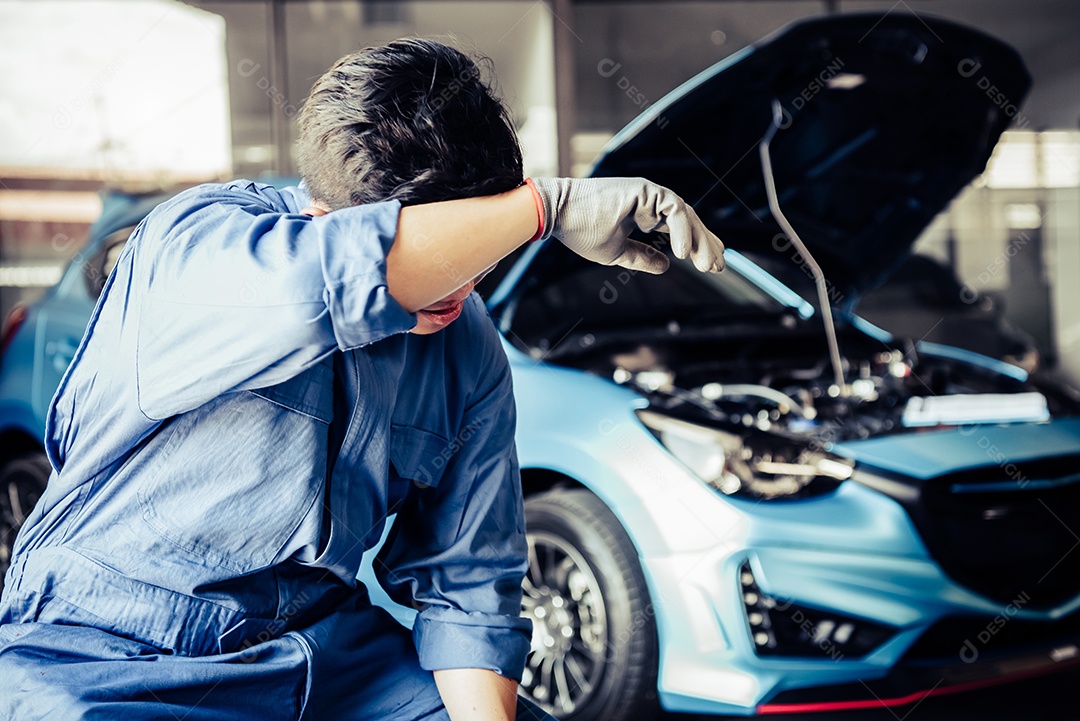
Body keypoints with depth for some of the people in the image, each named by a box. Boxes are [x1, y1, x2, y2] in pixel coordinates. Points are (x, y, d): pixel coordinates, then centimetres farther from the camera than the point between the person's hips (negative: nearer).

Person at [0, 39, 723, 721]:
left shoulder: (472, 356, 0)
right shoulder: (193, 242, -17)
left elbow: (465, 585, 4)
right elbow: (317, 286, -42)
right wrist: (546, 203, -33)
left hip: (326, 652, 5)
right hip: (106, 654, -4)